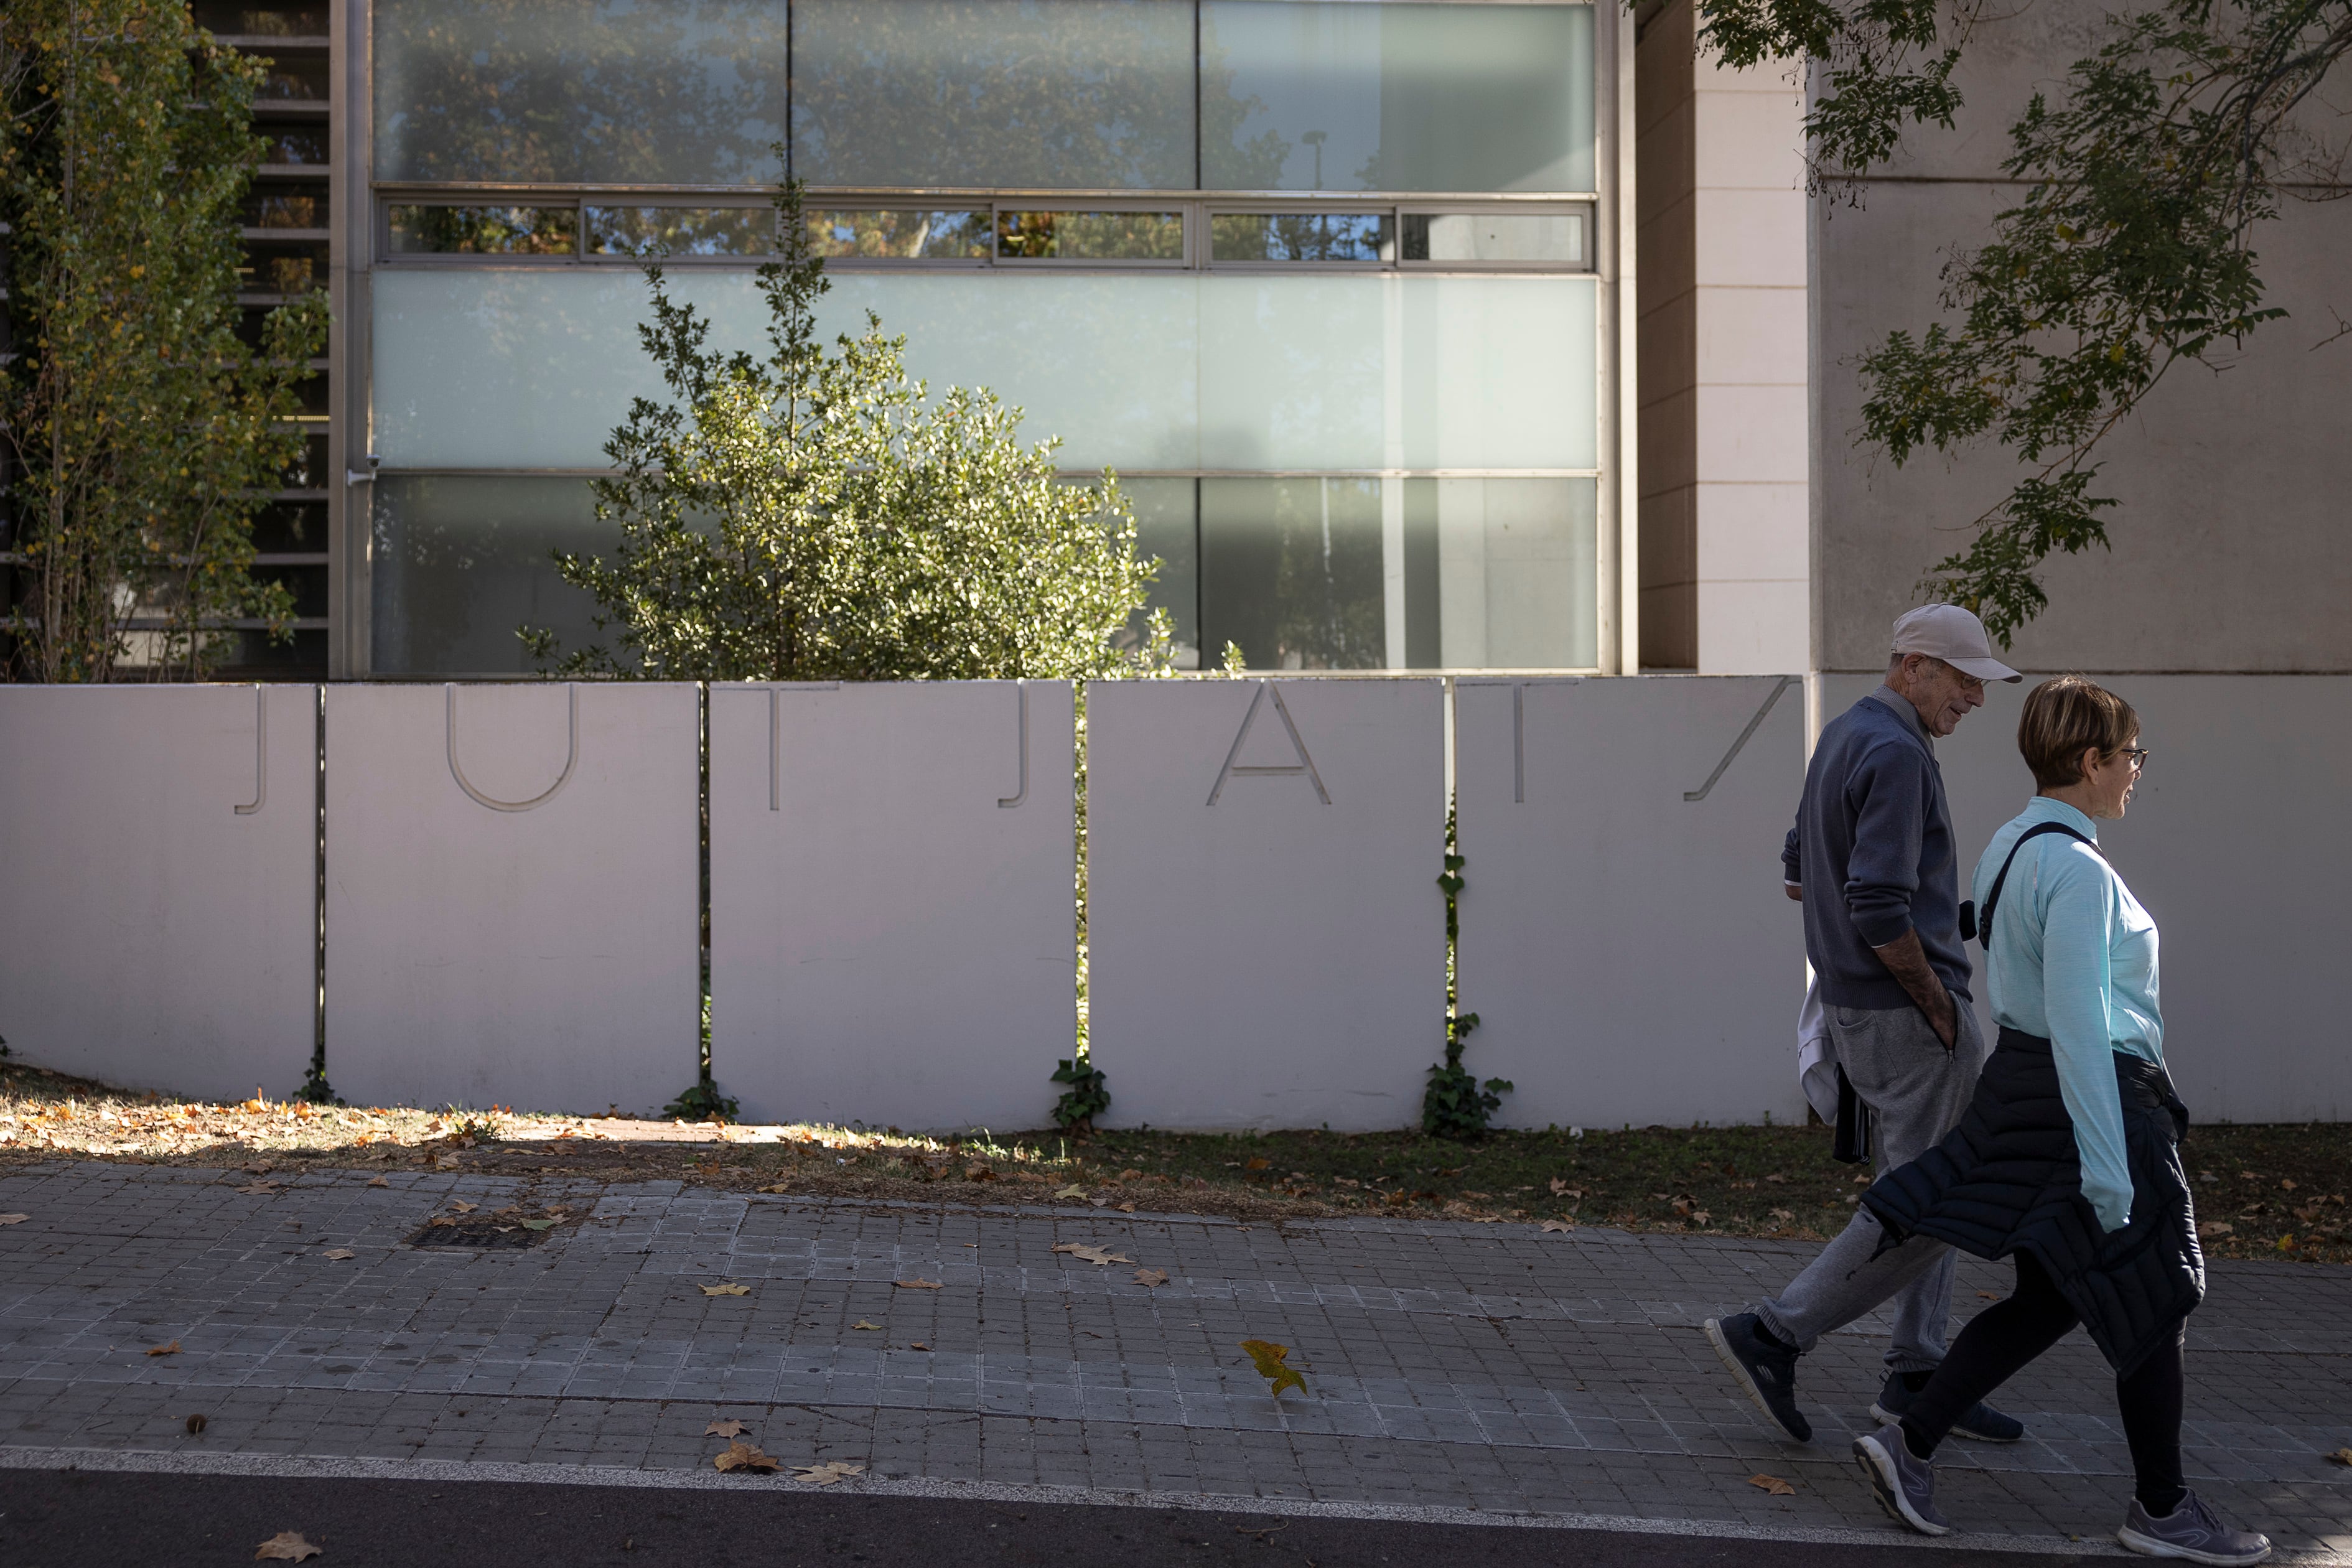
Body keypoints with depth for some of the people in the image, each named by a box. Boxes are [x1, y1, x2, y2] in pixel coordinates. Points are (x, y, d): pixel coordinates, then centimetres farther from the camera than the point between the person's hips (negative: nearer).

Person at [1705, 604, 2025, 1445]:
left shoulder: (1845, 735, 14)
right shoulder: (1895, 753, -18)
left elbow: (1798, 874, 22)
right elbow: (1880, 913, -26)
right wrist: (1936, 1003, -14)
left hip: (1854, 1003, 10)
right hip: (1902, 1009, -10)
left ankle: (1917, 1378, 22)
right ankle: (1772, 1335, -1)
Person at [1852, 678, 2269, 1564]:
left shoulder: (2010, 848, 9)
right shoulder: (2078, 869, -21)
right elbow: (2079, 1026, -24)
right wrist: (2108, 1168, -22)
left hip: (2023, 1080, 10)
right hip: (2088, 1097, -10)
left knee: (2047, 1300, 16)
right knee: (2150, 1306, 8)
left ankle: (1910, 1442, 13)